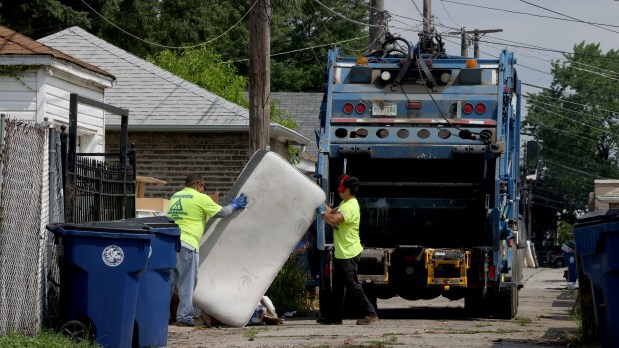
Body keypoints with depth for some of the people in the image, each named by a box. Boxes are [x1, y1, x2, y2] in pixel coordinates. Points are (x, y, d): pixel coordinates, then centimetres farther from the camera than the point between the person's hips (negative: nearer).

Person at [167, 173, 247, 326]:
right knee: (188, 282, 0)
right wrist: (234, 205, 22)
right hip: (186, 243, -7)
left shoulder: (175, 197, 20)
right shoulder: (201, 198, -1)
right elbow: (222, 212, 4)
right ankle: (185, 316, -1)